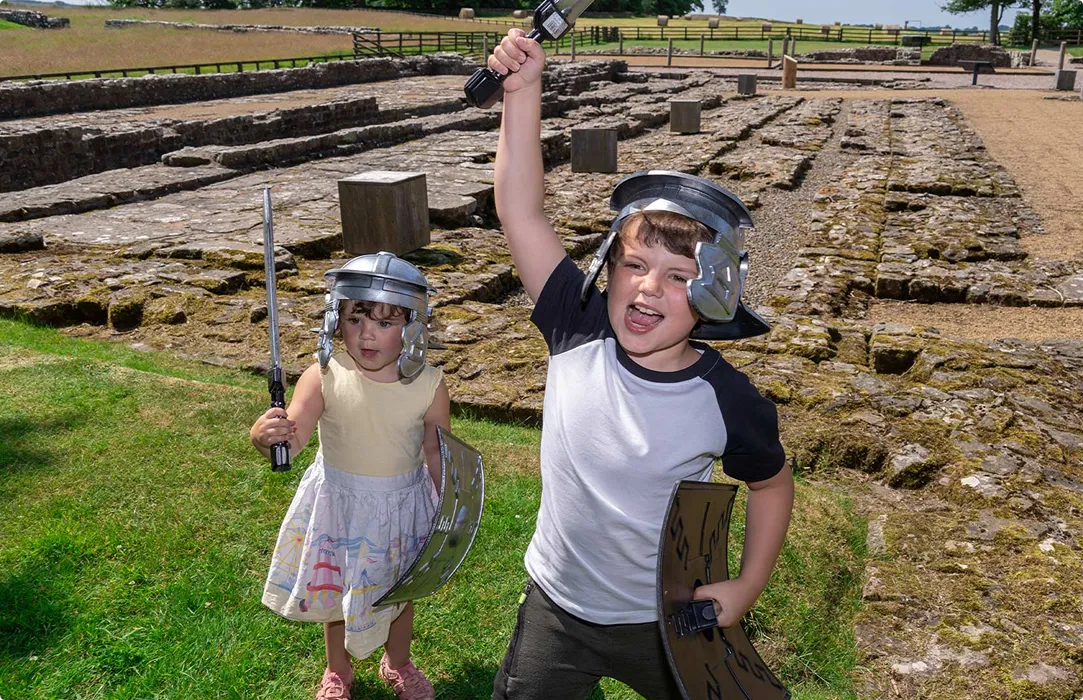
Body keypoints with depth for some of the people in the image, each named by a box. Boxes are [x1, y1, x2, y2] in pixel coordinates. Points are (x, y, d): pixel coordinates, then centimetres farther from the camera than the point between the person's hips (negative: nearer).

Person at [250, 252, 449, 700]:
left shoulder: (429, 386, -19)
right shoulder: (323, 378, -22)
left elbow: (437, 453, -6)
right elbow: (292, 439, -32)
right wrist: (266, 437, -54)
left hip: (403, 503, 1)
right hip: (337, 500, 0)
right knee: (334, 589, 21)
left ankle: (397, 664, 53)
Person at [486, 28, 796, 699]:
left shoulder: (729, 402, -22)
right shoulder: (579, 334, -19)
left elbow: (773, 483, -1)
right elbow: (521, 212, -24)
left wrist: (749, 585, -6)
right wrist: (524, 89, -28)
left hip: (667, 624, -2)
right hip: (554, 608, 2)